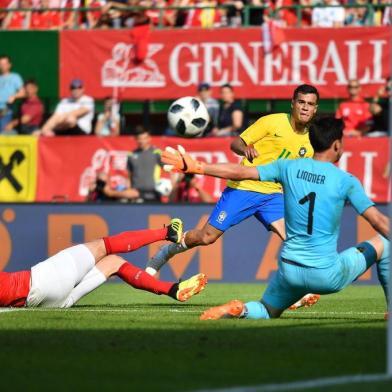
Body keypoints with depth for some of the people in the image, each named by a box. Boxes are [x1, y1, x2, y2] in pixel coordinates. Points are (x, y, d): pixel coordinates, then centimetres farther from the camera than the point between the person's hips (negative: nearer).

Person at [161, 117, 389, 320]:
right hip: (328, 277, -3)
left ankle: (239, 310, -10)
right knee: (383, 244, 16)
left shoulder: (289, 167, 2)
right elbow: (378, 221, -7)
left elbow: (240, 172, 4)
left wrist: (195, 167, 11)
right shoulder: (346, 181, -8)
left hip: (289, 270, 3)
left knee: (265, 312, 25)